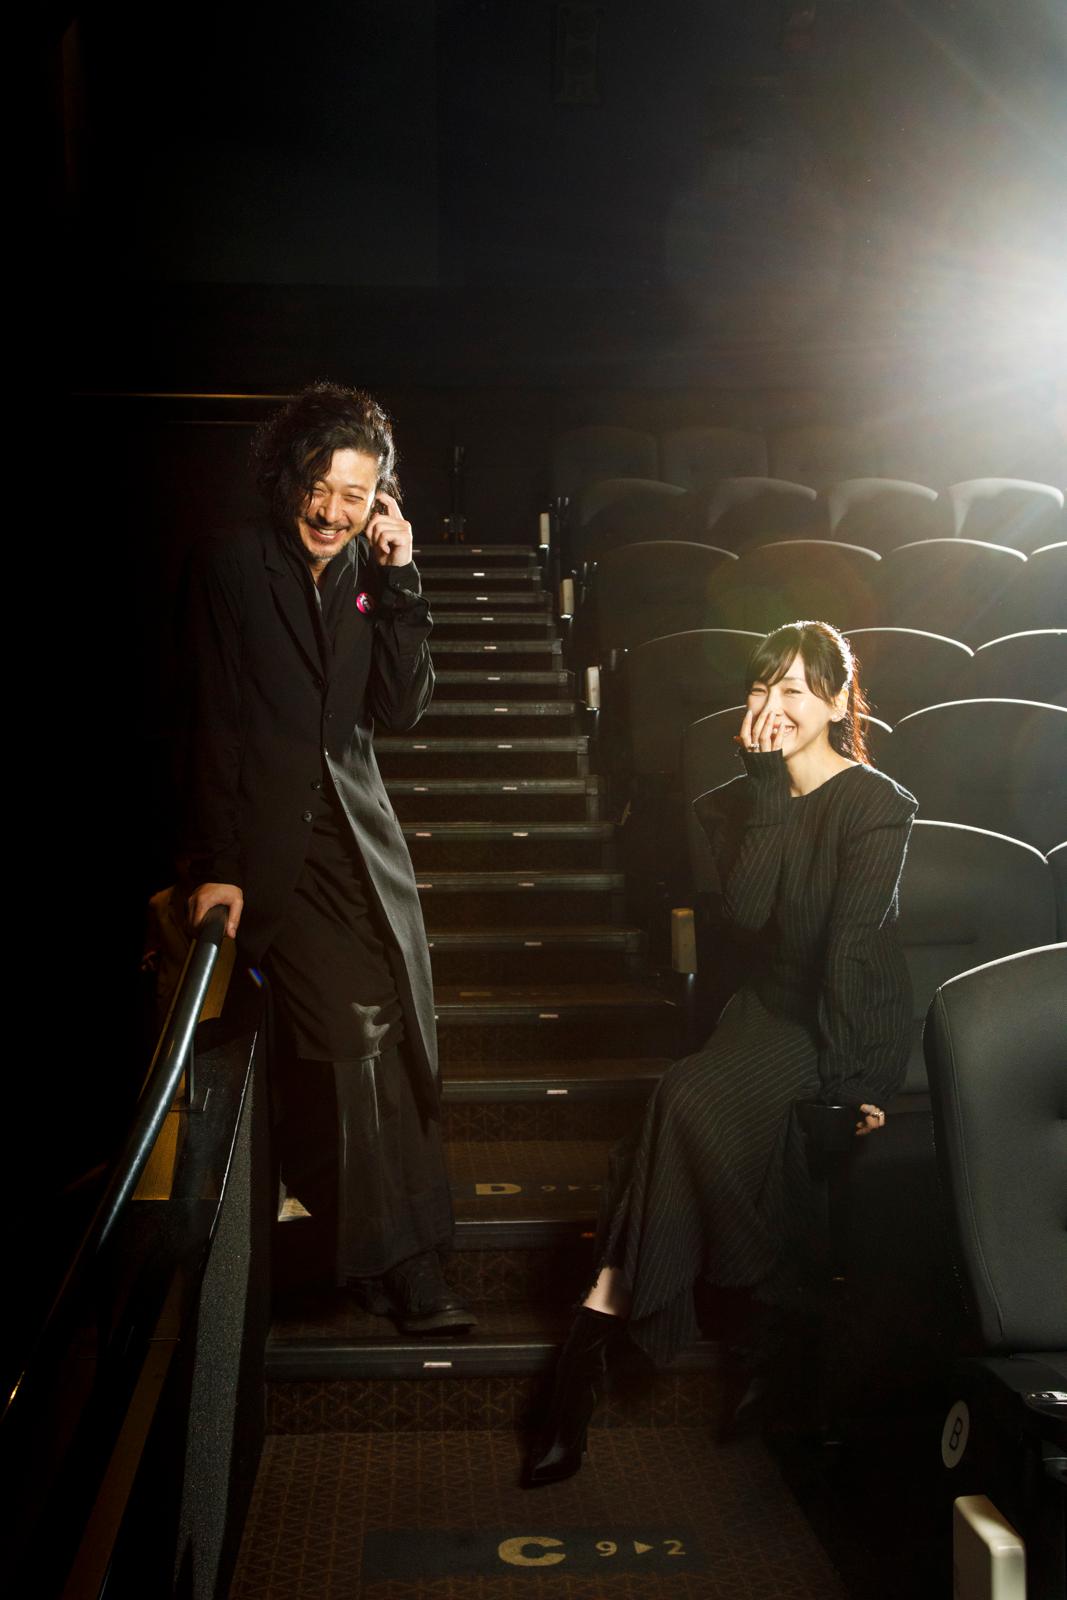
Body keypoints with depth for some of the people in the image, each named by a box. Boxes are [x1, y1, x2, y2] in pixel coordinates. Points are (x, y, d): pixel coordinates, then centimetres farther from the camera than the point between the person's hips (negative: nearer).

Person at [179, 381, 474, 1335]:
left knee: (400, 1046, 3)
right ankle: (403, 1265, -5)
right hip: (271, 846, -5)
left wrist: (397, 580, -4)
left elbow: (402, 709, 3)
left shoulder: (367, 577, 12)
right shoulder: (230, 567, 1)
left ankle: (402, 1261, 16)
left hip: (360, 836, 5)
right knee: (356, 1036, -15)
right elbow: (213, 722, -3)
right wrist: (216, 863, -7)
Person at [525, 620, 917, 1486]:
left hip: (853, 1026, -4)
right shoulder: (743, 800, 9)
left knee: (691, 1101, -29)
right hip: (773, 1008, 5)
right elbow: (747, 911, -9)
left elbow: (852, 943, -14)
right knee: (683, 1110, -26)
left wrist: (840, 1073, -17)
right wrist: (767, 783, -12)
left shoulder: (877, 806, -7)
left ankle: (601, 1326, -16)